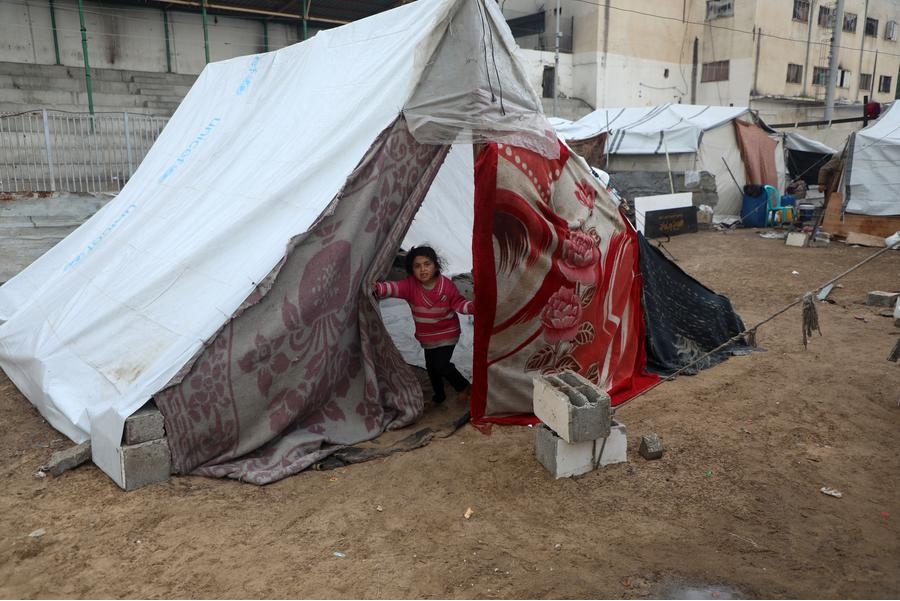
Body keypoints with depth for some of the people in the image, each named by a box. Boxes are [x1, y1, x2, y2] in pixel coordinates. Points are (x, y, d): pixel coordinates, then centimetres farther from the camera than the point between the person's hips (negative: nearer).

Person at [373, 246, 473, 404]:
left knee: (441, 365, -14)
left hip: (447, 334, -4)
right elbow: (393, 288, -35)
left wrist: (473, 306, -32)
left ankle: (463, 386, 13)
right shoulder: (410, 284, -19)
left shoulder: (447, 285, -19)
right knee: (431, 366, 18)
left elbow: (459, 303, -11)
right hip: (426, 336, 4)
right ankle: (439, 396, 43)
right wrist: (376, 288, -56)